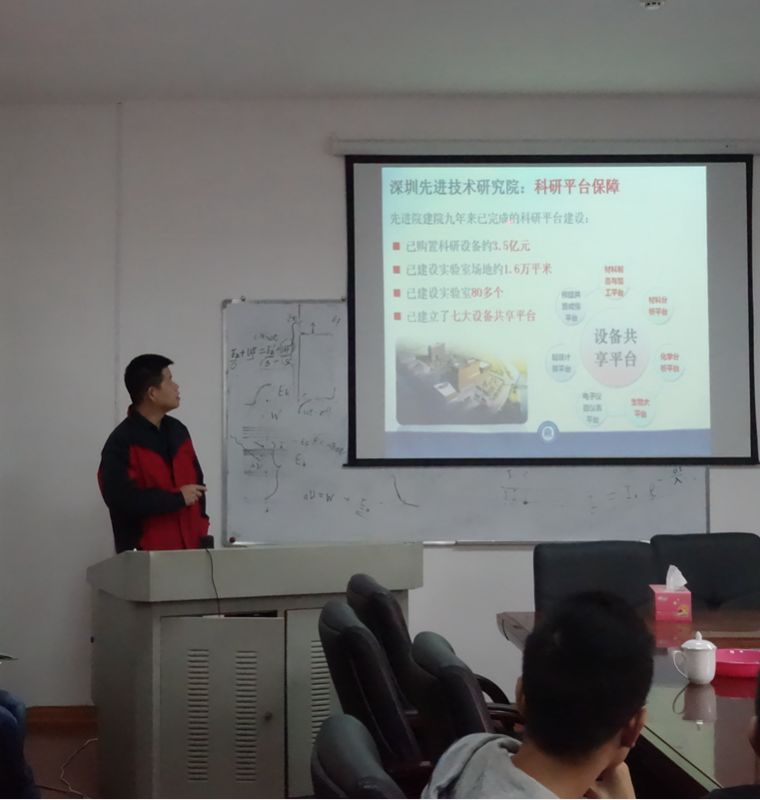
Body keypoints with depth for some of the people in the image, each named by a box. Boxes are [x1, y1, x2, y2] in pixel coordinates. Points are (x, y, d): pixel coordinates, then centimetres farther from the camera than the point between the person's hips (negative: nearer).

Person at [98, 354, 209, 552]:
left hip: (190, 547, 6)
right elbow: (122, 499, -22)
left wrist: (201, 527, 4)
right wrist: (177, 498, -13)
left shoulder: (178, 430, 11)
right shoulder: (121, 443, -11)